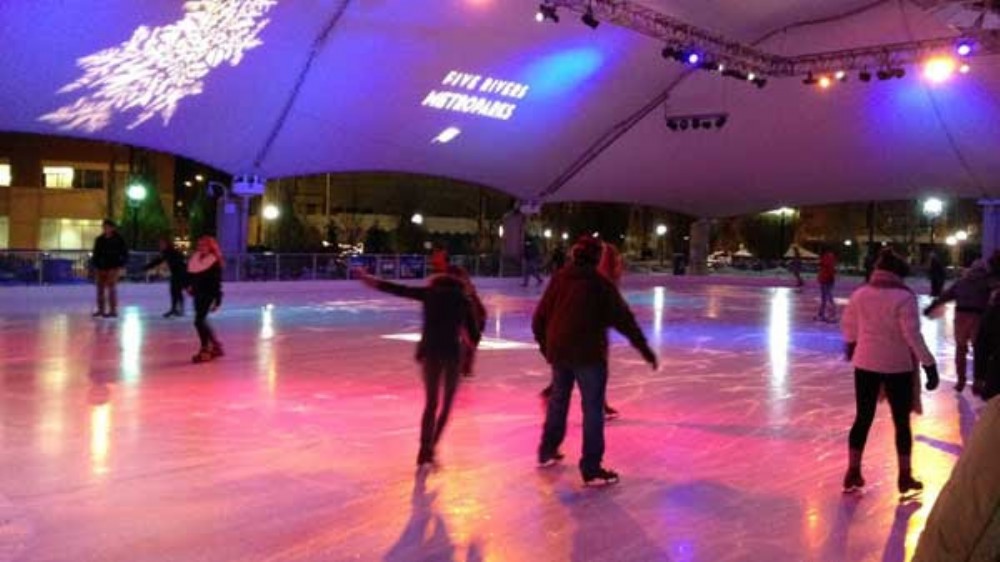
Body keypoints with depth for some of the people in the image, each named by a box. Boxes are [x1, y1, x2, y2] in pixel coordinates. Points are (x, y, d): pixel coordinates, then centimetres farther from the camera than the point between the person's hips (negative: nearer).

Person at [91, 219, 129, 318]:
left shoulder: (119, 239, -4)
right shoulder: (99, 239, 9)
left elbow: (124, 253, -3)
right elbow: (96, 253, 14)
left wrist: (121, 266, -10)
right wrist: (95, 265, 7)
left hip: (113, 267, -5)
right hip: (100, 267, 5)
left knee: (111, 289, -5)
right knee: (100, 289, 7)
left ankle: (113, 310, -1)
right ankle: (101, 309, 15)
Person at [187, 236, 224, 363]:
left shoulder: (214, 262, -12)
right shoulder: (195, 259, 7)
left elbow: (217, 282, -13)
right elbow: (190, 275, 17)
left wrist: (217, 301, -15)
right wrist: (189, 285, -1)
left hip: (208, 295, -8)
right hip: (198, 294, 8)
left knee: (199, 321, -11)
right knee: (201, 321, 13)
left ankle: (205, 350, 0)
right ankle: (215, 345, 28)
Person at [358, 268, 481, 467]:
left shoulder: (429, 293, 12)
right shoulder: (464, 301, 12)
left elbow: (395, 289, 12)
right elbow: (474, 337, 10)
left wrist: (368, 279, 21)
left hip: (430, 350, 1)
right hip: (452, 352, -1)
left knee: (430, 403, 14)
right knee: (447, 404, 15)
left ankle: (425, 451, 5)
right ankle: (430, 448, 5)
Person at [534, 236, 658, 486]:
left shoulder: (559, 279, 5)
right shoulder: (600, 284, -9)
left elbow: (540, 317, 10)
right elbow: (623, 318, -10)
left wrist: (544, 343, 26)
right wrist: (644, 348, -5)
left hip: (558, 351, 6)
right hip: (588, 353, -6)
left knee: (558, 400, 22)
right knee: (593, 409, 0)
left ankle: (547, 451, 36)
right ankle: (592, 469, 0)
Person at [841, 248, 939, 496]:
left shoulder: (860, 294, -1)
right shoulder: (904, 297, -16)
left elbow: (848, 324, 13)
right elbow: (913, 335, -20)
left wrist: (852, 344, 33)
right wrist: (929, 364, -13)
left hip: (865, 363, 4)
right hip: (897, 366, -4)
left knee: (863, 418, 14)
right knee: (901, 421, 11)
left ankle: (853, 472, 17)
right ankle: (905, 477, 20)